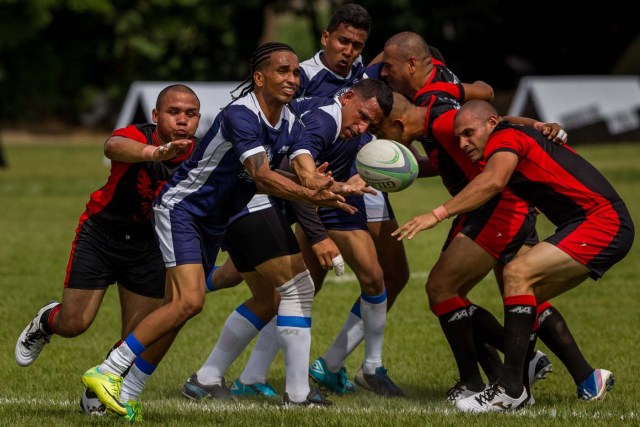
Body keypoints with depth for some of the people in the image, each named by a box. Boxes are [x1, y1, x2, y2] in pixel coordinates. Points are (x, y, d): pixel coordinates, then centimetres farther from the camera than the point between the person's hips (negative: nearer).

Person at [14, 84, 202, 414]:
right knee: (73, 325, -4)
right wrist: (153, 153, -74)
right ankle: (45, 323, 34)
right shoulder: (136, 136, -27)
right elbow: (114, 147, -53)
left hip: (149, 245, 4)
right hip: (101, 235, -4)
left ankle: (98, 396, 28)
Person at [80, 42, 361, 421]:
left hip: (215, 221, 8)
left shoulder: (291, 126, 0)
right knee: (189, 301, -22)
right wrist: (311, 195, -45)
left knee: (178, 310, 4)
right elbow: (262, 176, -35)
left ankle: (126, 393, 10)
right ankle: (106, 373, -17)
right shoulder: (240, 116, -25)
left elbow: (308, 175, -14)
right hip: (181, 208, -8)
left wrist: (328, 187, -37)